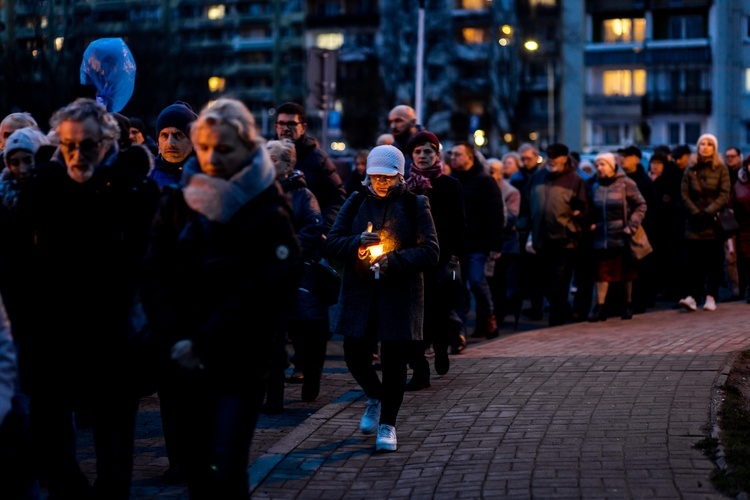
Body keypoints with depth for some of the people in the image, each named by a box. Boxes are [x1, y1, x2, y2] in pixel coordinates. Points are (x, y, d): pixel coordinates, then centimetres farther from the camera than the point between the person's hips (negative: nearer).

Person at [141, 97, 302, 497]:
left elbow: (267, 293, -12)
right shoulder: (178, 202, 7)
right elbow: (155, 277, 2)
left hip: (240, 363, -4)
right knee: (196, 465, 8)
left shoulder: (269, 210, -5)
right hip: (186, 360, 4)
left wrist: (205, 344, -13)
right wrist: (176, 340, -11)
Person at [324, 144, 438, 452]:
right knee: (355, 355, 2)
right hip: (359, 292, 3)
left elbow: (431, 251, -5)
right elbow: (332, 243, 4)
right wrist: (358, 243, -16)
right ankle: (375, 398, 33)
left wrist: (394, 260, -19)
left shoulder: (415, 205, 1)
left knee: (394, 360, -2)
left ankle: (387, 424, 12)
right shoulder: (356, 203, 8)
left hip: (400, 294, -2)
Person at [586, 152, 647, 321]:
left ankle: (628, 305, 20)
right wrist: (591, 224, 0)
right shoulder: (594, 187, 8)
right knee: (602, 272, -2)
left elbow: (641, 205, -4)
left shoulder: (626, 184, -5)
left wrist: (632, 225, -12)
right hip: (602, 238, 3)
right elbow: (591, 210, 18)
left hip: (622, 237, -3)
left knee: (626, 272, 8)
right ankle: (600, 307, -2)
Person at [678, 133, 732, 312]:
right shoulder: (690, 170, 8)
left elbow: (725, 194, -5)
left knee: (714, 261, 1)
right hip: (694, 223, 1)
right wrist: (696, 213, -10)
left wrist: (709, 212, -14)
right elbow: (685, 195, 3)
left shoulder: (721, 169, 3)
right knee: (695, 261, -6)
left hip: (715, 221, -1)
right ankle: (693, 296, -12)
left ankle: (710, 296, 3)